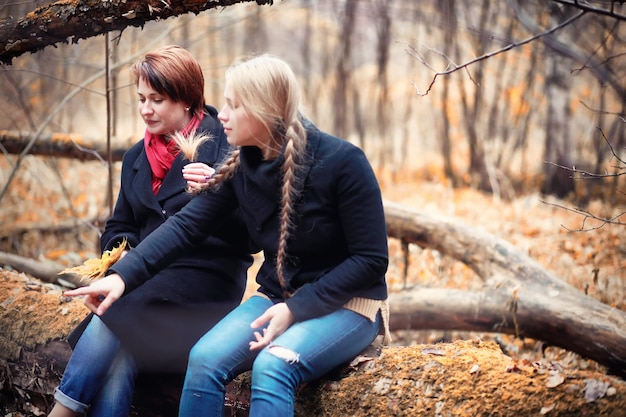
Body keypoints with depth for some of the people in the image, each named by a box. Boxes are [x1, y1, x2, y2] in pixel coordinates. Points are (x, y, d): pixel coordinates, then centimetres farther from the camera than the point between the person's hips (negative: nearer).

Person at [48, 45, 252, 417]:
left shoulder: (224, 144, -3)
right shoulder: (137, 157, 16)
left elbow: (250, 230, -9)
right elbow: (119, 227, 23)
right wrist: (121, 249, -1)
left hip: (206, 276, -5)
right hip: (148, 274, 5)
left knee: (116, 313, -28)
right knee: (119, 351, -26)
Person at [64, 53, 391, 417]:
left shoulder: (341, 162, -18)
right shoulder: (241, 165, 0)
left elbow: (371, 259, -16)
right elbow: (186, 224, -6)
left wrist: (297, 309, -22)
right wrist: (123, 275, -20)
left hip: (347, 304, -5)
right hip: (277, 298, 5)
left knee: (273, 366, -33)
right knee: (205, 359, -20)